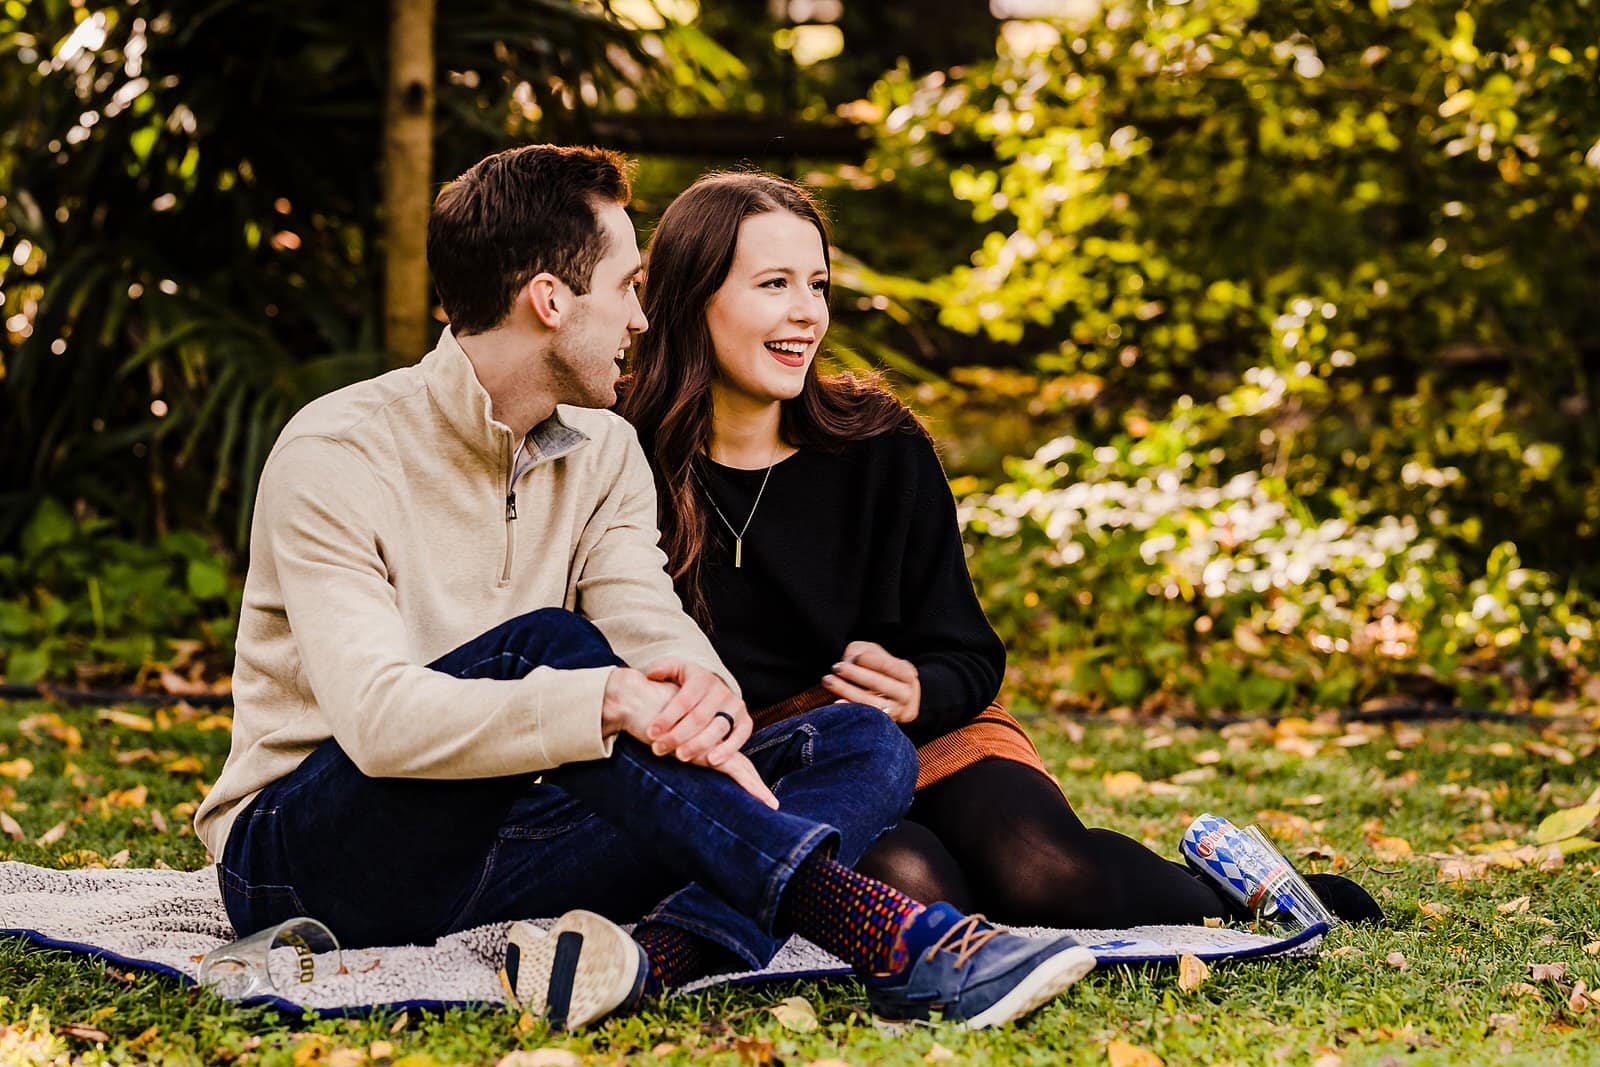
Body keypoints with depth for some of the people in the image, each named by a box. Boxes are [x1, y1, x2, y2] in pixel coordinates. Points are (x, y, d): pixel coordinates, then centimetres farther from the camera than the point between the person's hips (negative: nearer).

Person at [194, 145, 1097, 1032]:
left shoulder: (603, 452, 9)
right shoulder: (337, 456, -13)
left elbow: (651, 630, -7)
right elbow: (377, 716, -28)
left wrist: (705, 688, -32)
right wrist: (612, 701, -39)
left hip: (492, 847, 6)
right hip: (304, 858, -6)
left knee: (864, 747, -11)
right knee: (543, 645, -34)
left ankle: (651, 958, -42)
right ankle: (889, 942, -41)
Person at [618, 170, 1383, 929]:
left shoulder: (881, 447, -1)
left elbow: (971, 660, 4)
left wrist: (915, 692, -20)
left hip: (926, 736, 2)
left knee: (1042, 875, -28)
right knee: (910, 887, -33)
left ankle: (1227, 888, 3)